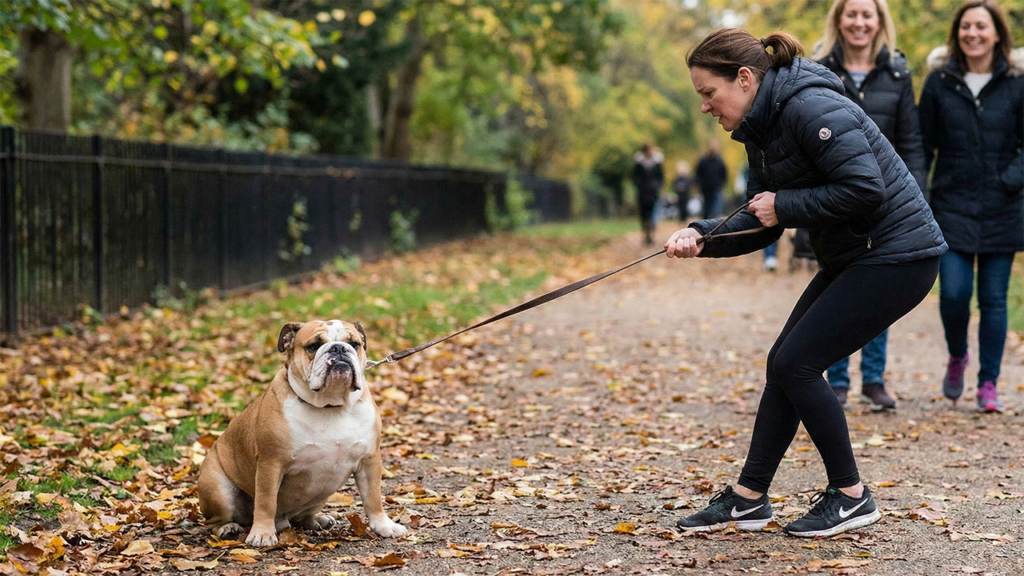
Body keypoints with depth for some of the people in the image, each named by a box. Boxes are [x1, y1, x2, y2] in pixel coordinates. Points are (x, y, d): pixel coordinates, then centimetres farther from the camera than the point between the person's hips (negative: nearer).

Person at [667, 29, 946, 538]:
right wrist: (701, 236, -7)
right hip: (851, 259, 10)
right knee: (784, 363, 7)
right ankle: (748, 499, 15)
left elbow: (865, 187, -28)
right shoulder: (761, 132, 10)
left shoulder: (811, 108, -21)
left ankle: (851, 496, 4)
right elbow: (759, 221, 10)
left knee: (795, 363, -10)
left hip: (896, 256, -10)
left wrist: (785, 206, -19)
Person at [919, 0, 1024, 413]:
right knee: (953, 293, -9)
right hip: (952, 205, 0)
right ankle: (956, 357, 21)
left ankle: (988, 384, 16)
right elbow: (923, 145, 4)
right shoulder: (939, 81, 2)